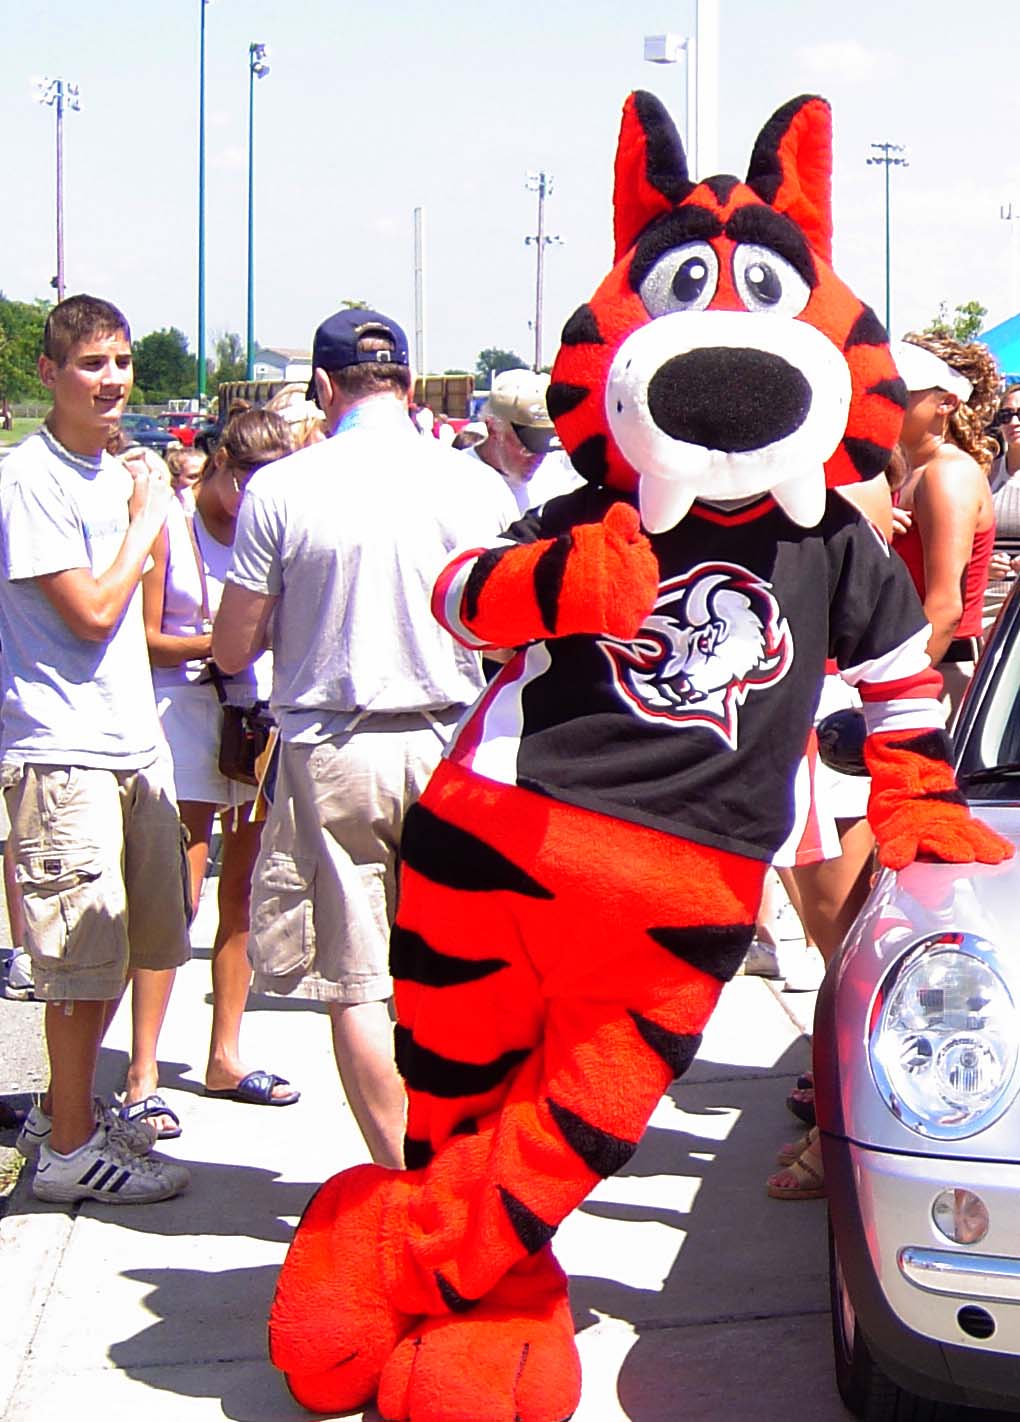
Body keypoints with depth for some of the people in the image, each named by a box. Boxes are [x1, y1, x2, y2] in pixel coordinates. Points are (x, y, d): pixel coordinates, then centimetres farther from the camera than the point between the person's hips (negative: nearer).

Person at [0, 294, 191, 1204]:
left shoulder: (115, 473, 14)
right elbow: (91, 613, -16)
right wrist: (145, 523, -6)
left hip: (132, 743, 9)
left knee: (131, 942, 15)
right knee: (86, 956, -3)